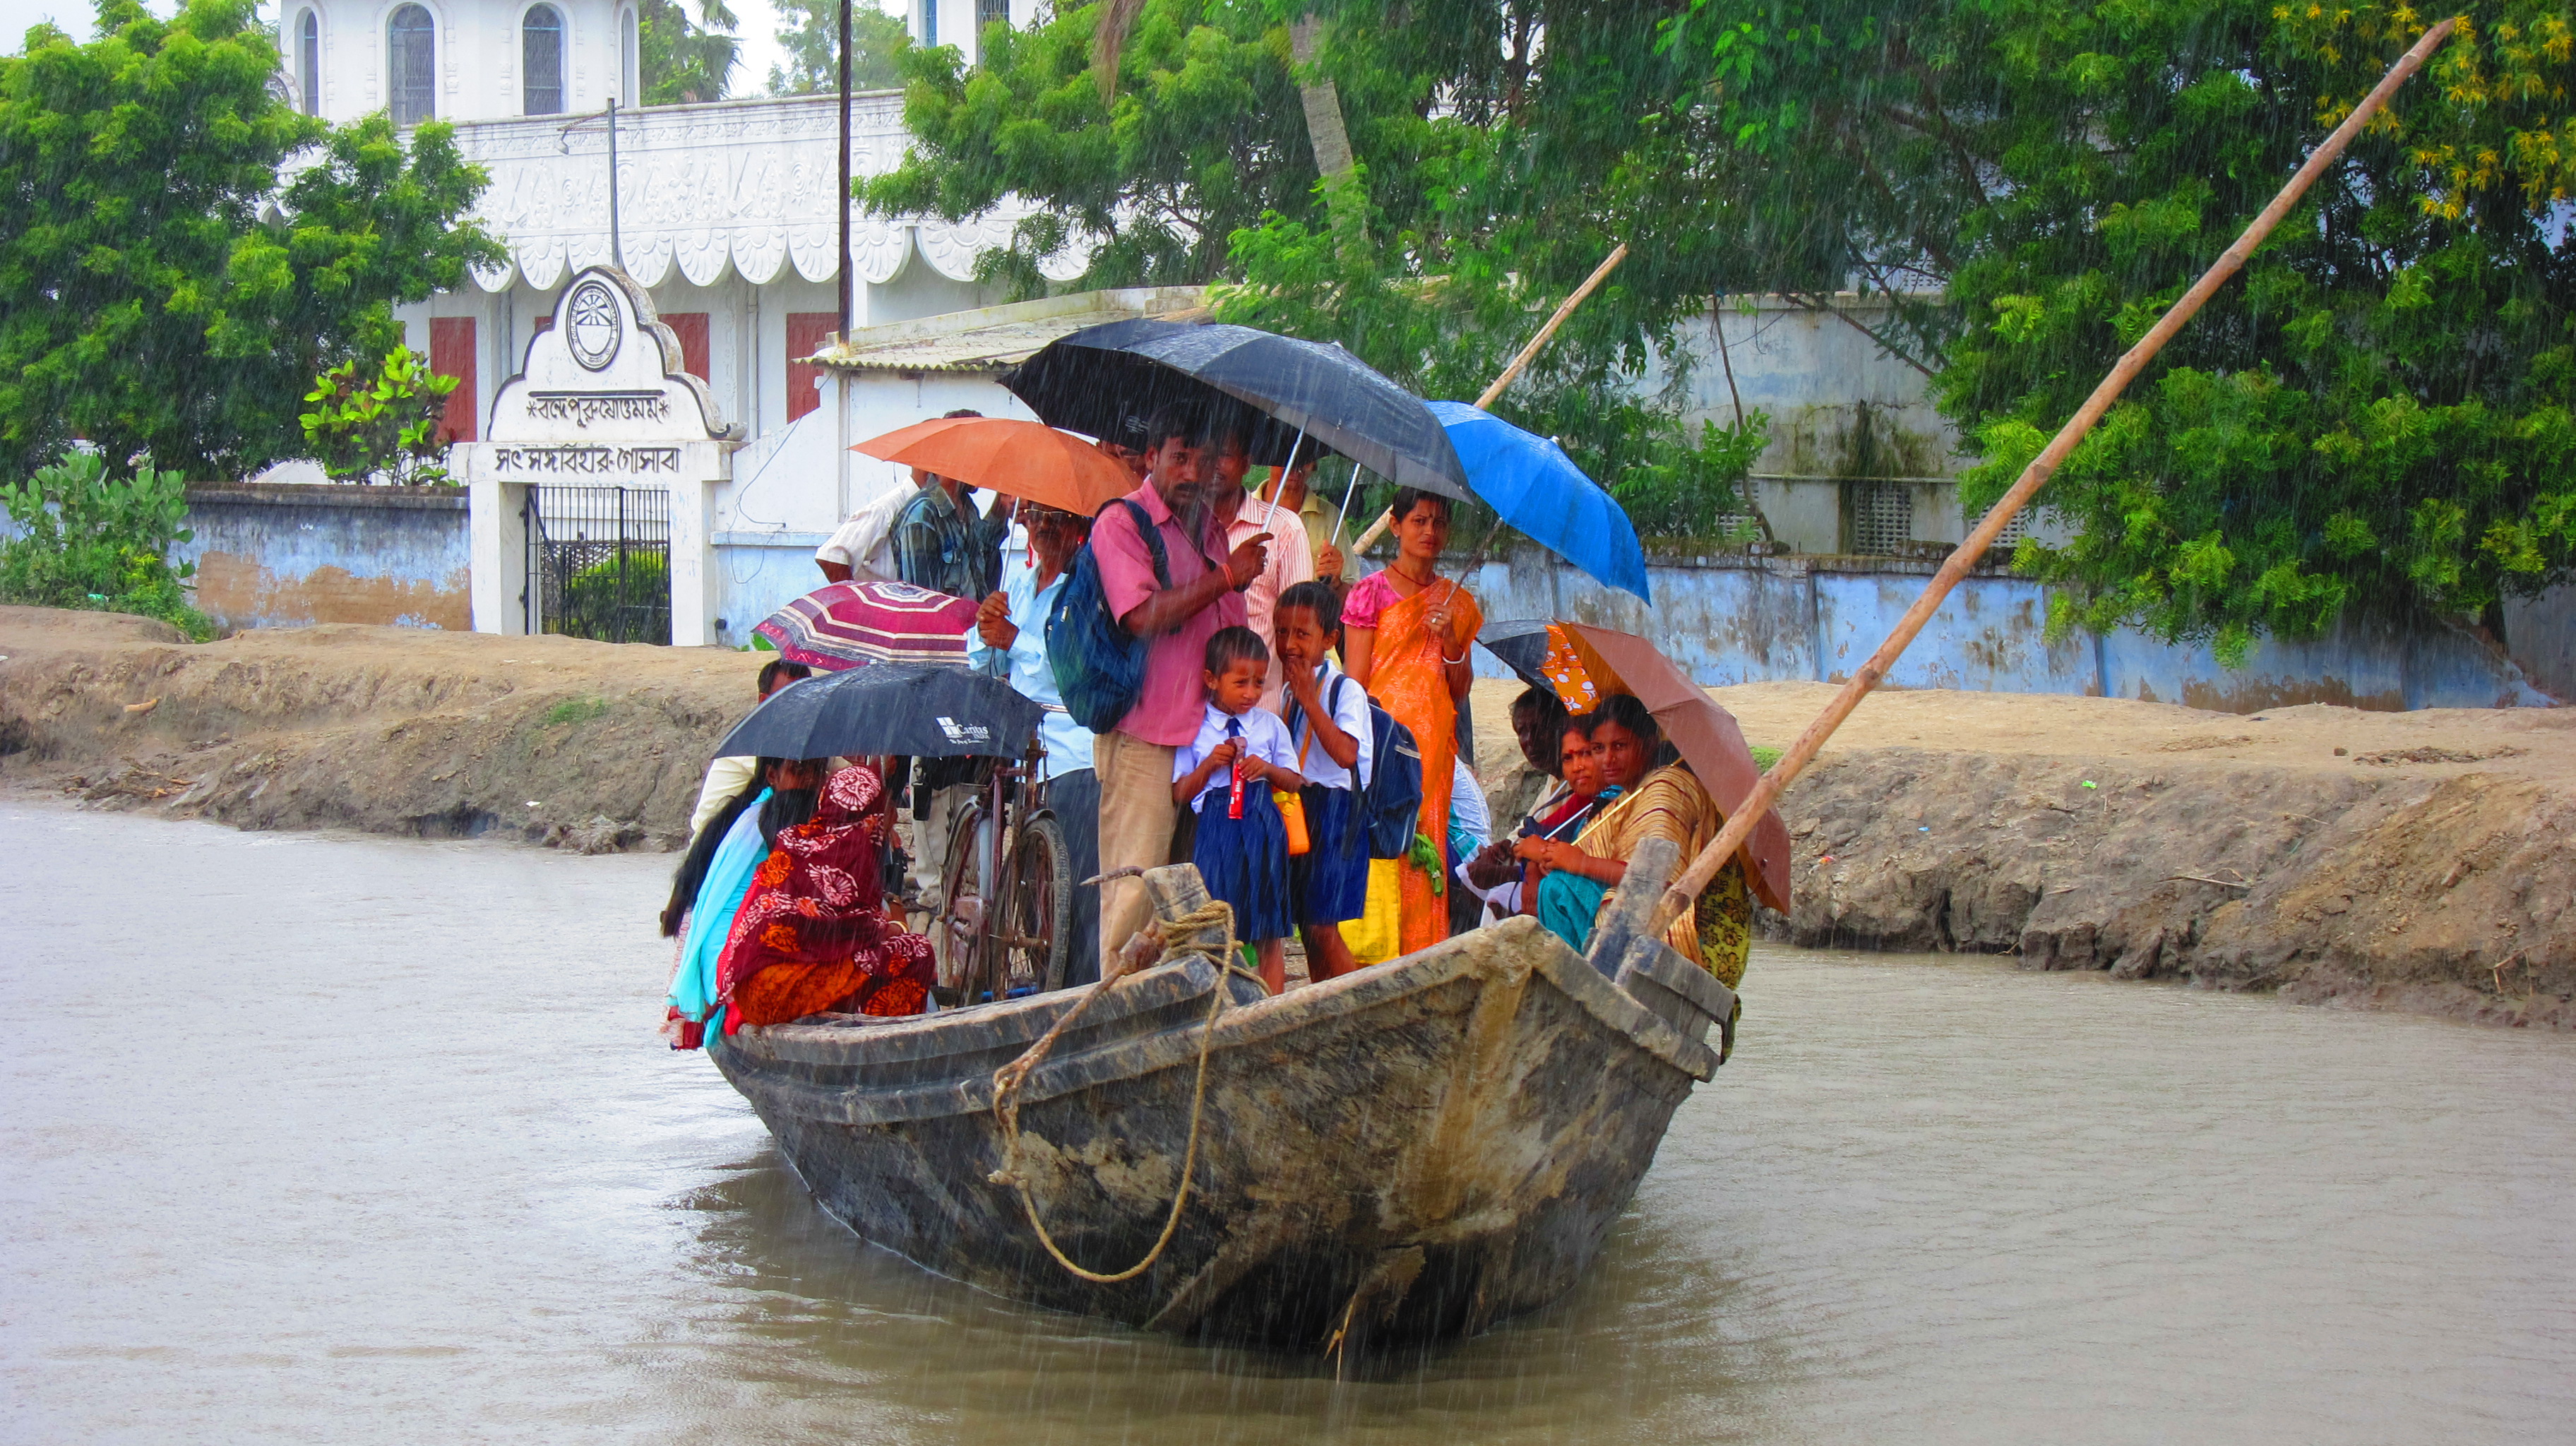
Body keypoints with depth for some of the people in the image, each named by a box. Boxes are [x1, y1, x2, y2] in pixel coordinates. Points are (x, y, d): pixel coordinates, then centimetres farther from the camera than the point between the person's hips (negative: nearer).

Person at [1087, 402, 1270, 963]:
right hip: (1143, 733, -7)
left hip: (1206, 729, 7)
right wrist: (1225, 576, -14)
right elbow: (1142, 615, -18)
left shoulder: (1208, 526, 19)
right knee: (1135, 881, -8)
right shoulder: (1121, 522, -4)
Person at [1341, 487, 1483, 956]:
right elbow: (1355, 681, -2)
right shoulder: (1371, 592, 2)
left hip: (1432, 741, 4)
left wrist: (1450, 642, -4)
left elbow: (1460, 690, 13)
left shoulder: (1457, 602, 15)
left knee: (1426, 850, 1)